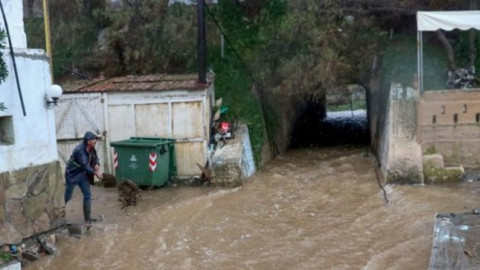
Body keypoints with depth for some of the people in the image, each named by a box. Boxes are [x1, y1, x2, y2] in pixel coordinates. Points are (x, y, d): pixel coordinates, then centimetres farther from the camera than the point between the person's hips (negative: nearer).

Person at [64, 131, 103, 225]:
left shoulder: (91, 149, -4)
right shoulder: (79, 150, -29)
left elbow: (95, 158, 6)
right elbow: (85, 166, -29)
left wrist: (97, 166, -17)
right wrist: (96, 173, -20)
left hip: (83, 174, 8)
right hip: (72, 174, -8)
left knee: (87, 195, 4)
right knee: (67, 197, 1)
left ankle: (87, 218, 12)